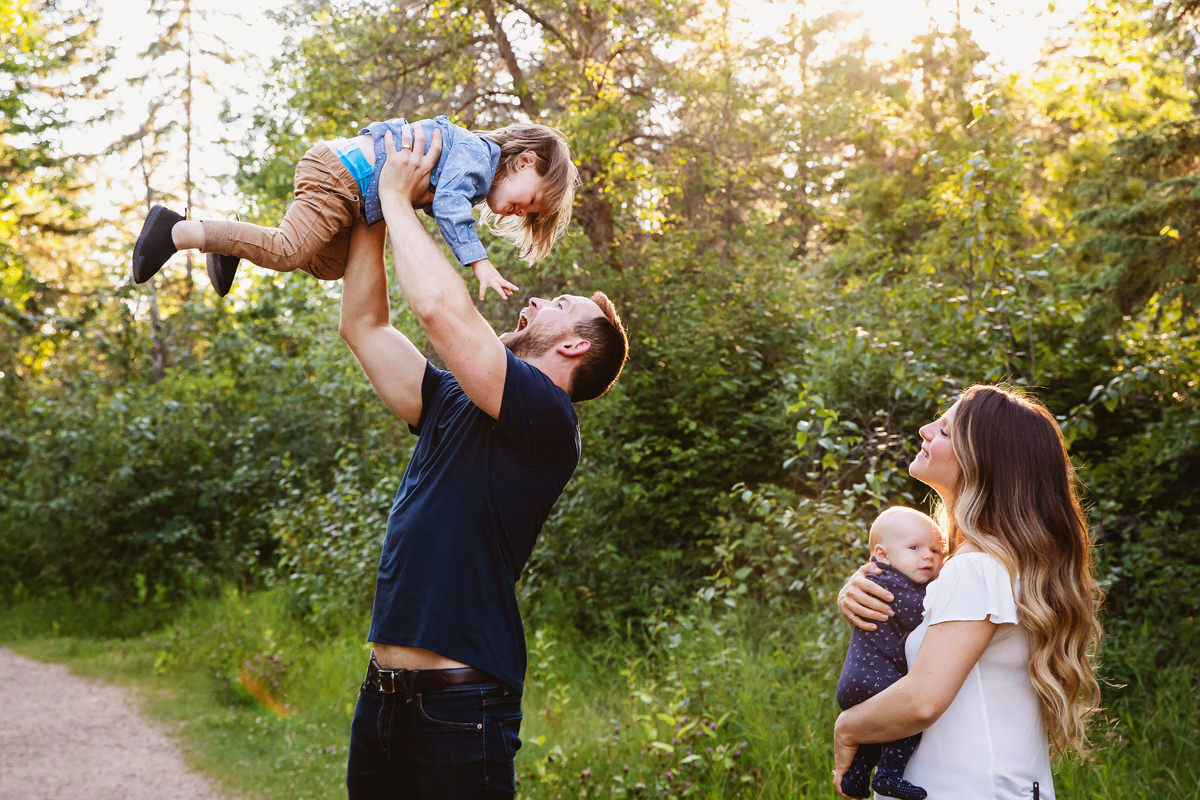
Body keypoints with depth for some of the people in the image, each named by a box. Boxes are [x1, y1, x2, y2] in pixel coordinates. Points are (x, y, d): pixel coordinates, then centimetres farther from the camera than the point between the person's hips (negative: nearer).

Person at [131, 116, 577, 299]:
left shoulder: (471, 175, 18)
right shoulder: (475, 156, -13)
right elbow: (448, 203, -25)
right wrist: (478, 263, -28)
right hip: (340, 176, -11)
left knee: (328, 265, 18)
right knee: (285, 251, -19)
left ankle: (236, 242, 19)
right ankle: (180, 232, -14)